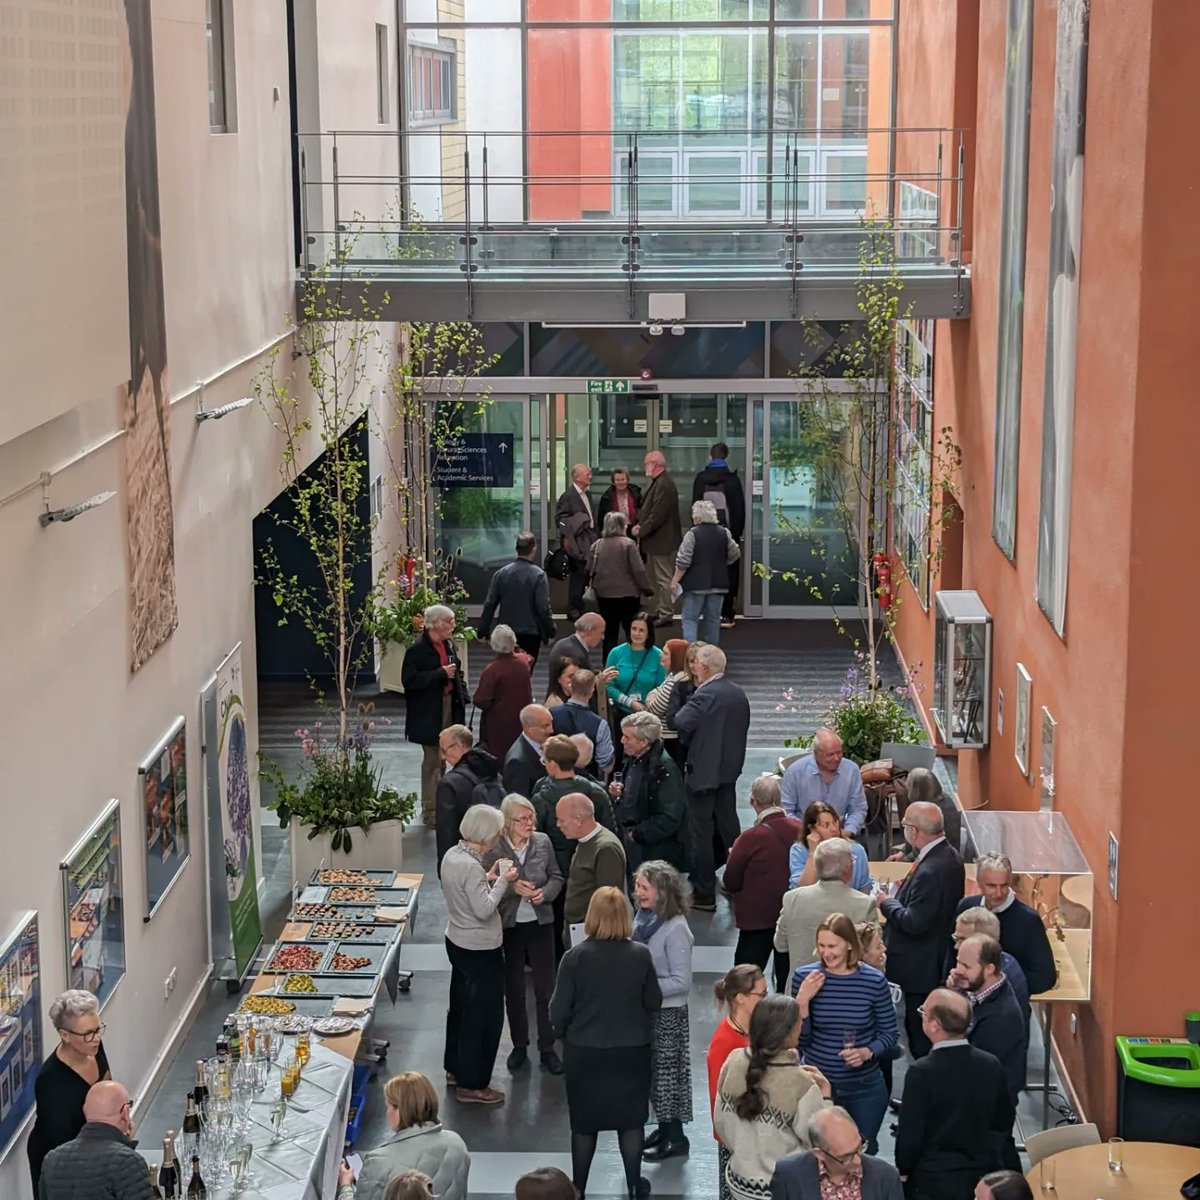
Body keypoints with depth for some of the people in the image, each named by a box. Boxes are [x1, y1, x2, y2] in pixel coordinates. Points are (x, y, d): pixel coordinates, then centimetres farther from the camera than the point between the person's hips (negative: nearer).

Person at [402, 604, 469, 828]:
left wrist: (462, 693, 5)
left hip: (449, 706, 7)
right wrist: (441, 674, -24)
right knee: (432, 760, -2)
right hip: (429, 713, -7)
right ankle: (431, 812, 4)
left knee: (442, 758, 15)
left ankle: (438, 804, 27)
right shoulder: (417, 650, -16)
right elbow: (410, 681, -22)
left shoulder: (447, 644, 7)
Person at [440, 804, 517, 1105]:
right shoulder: (471, 867, -28)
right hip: (480, 950, -10)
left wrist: (489, 878, 5)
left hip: (457, 942, 10)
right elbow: (484, 909, -27)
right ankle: (472, 1084, 8)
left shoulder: (452, 855, 1)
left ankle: (455, 1069, 37)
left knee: (460, 1007, 23)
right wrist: (502, 881, -17)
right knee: (485, 1015, 1)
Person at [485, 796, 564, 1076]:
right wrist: (512, 887, -23)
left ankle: (547, 1048, 20)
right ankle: (519, 1045, 29)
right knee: (514, 990, 12)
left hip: (540, 924, 2)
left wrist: (546, 892, -12)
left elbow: (557, 877, 8)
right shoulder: (494, 848, -13)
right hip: (509, 926, -2)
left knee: (545, 988, 7)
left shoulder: (543, 842, -3)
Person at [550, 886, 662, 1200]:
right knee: (631, 1118, 17)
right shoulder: (640, 955, -12)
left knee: (584, 1121, 15)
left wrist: (563, 1033, 11)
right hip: (632, 1049, 1)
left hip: (585, 1050, -1)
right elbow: (654, 1002, 0)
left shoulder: (575, 956, -16)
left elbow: (559, 1009, -9)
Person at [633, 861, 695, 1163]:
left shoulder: (675, 928, -22)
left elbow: (681, 982, -21)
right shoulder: (642, 917, 0)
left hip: (668, 1012, -7)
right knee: (651, 1070, 16)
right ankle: (664, 1127, 30)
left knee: (666, 1070, 4)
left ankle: (675, 1137, 16)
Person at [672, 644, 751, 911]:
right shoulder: (739, 694, 5)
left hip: (703, 771, -8)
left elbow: (681, 722, -25)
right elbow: (744, 726, 13)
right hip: (730, 769, 8)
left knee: (702, 831, 0)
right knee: (729, 825, 18)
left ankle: (704, 894, 4)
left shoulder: (705, 695, -20)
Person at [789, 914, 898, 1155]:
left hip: (864, 1087, 0)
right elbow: (799, 1039, -7)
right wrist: (802, 1002, -21)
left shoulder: (874, 981, -10)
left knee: (863, 1154, 16)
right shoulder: (805, 977, -9)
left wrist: (867, 1052, -19)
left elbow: (890, 1033, -1)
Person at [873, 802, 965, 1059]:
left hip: (922, 967, -10)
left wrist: (887, 903, -12)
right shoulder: (950, 856, 2)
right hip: (943, 958, 10)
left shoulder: (930, 871, -30)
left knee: (920, 1033, 2)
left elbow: (914, 923, -27)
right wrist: (897, 897, 5)